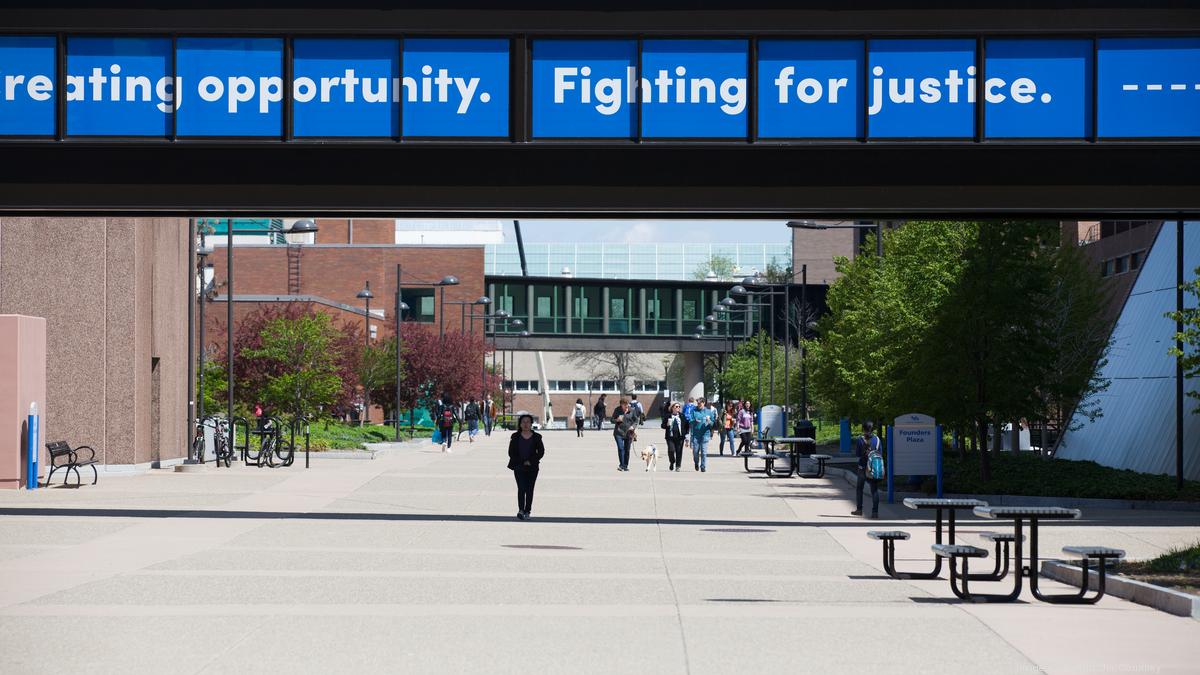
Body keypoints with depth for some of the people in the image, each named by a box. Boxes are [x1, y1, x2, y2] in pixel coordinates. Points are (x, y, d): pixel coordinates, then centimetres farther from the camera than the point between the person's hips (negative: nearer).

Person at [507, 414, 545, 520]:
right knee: (521, 488, -13)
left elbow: (541, 452, 2)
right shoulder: (515, 437, 2)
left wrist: (531, 461, -10)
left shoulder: (536, 437, 3)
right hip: (519, 467, -1)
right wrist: (522, 462, -9)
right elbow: (511, 453, 2)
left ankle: (527, 511, 10)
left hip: (532, 468, 1)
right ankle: (521, 510, -12)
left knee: (529, 490, 3)